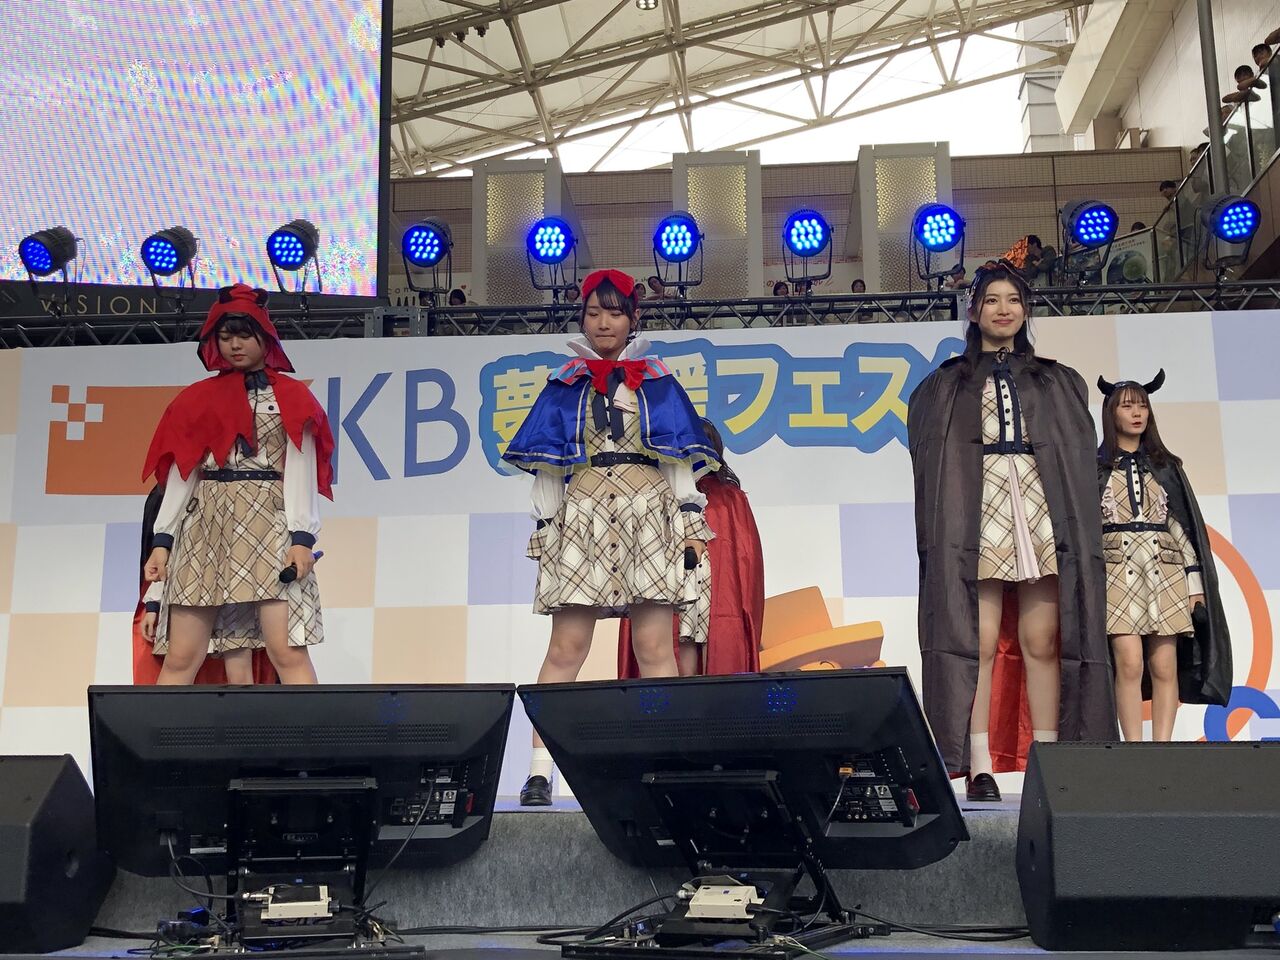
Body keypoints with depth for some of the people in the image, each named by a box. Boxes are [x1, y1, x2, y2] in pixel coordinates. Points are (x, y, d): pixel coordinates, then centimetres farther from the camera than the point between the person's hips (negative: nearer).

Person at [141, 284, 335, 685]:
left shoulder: (291, 397, 11)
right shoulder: (198, 398, 18)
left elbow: (300, 470, 2)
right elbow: (181, 474, 14)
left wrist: (302, 536, -10)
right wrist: (161, 539, 4)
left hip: (268, 525, -2)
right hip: (205, 526, 3)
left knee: (287, 652, -13)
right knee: (180, 657, -3)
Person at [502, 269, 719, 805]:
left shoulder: (658, 384, 13)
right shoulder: (564, 388, 14)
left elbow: (682, 459, 10)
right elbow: (546, 466, 12)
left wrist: (690, 524, 1)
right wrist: (544, 528, 4)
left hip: (649, 518, 0)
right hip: (582, 518, 1)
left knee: (655, 646, -5)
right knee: (566, 648, -5)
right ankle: (539, 769, -5)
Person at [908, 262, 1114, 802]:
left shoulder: (1059, 383, 20)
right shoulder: (944, 388, 16)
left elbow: (1080, 456, 14)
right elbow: (929, 463, 8)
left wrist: (1076, 528, 1)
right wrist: (941, 529, -6)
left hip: (1044, 518, 2)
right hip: (977, 518, -1)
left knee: (1041, 642, -4)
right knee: (978, 642, -10)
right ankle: (980, 769, -10)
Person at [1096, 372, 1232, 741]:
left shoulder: (1166, 466, 15)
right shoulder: (1096, 466, 8)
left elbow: (1185, 524, 12)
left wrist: (1194, 581, 4)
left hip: (1165, 572, 3)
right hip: (1118, 572, -2)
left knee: (1164, 667, -5)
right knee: (1129, 663, -13)